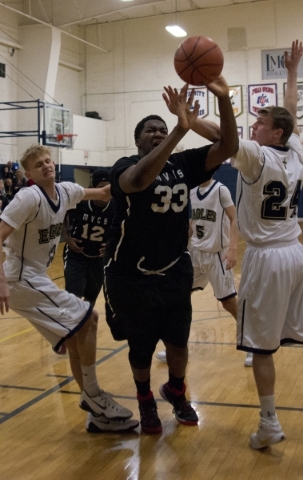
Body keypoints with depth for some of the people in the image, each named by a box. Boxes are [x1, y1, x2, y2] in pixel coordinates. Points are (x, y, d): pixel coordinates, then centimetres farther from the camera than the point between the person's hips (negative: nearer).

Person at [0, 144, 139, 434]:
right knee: (87, 318, -11)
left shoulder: (65, 192, 4)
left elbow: (101, 194, 22)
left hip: (35, 278, 9)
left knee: (78, 335, 10)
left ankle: (98, 413, 18)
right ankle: (93, 396, 4)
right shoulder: (29, 197, -20)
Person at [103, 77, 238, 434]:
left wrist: (223, 99, -26)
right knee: (141, 347, 10)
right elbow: (139, 181, -40)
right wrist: (181, 129, -45)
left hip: (175, 271, 4)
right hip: (131, 276, -3)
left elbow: (228, 148, -11)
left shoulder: (183, 164, 0)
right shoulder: (125, 167, -14)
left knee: (178, 341, 14)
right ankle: (145, 400, 38)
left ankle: (176, 393, 43)